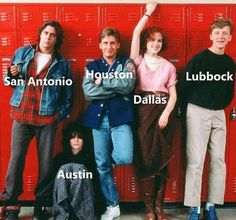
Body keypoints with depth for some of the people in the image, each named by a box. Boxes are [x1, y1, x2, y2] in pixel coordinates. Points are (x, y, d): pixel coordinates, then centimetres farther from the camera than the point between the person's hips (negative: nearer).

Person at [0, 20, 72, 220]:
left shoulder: (61, 63, 6)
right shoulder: (22, 53, 8)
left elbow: (68, 94, 7)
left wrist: (62, 114, -3)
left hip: (48, 118, 0)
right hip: (21, 115, 1)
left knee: (46, 161, 5)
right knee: (16, 159, -2)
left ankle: (41, 202, 20)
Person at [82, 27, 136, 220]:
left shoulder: (127, 63, 8)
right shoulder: (91, 66, 11)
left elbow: (128, 85, -11)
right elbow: (88, 92, -5)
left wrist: (102, 81, -7)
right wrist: (117, 89, -9)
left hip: (120, 117, -2)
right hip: (98, 119, 2)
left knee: (124, 158, -21)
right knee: (102, 165, 5)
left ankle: (111, 157, 16)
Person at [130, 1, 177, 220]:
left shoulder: (168, 66, 12)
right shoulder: (138, 60, 9)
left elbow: (173, 95, 6)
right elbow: (136, 33, 0)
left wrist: (166, 114, -9)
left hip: (162, 111, 2)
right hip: (143, 110, -1)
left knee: (161, 158, 2)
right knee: (146, 156, -2)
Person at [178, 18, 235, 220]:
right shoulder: (199, 59, -9)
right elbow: (184, 85, -8)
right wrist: (189, 108, -1)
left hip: (219, 114, 6)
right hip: (198, 112, -6)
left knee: (218, 160, 5)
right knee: (196, 161, -4)